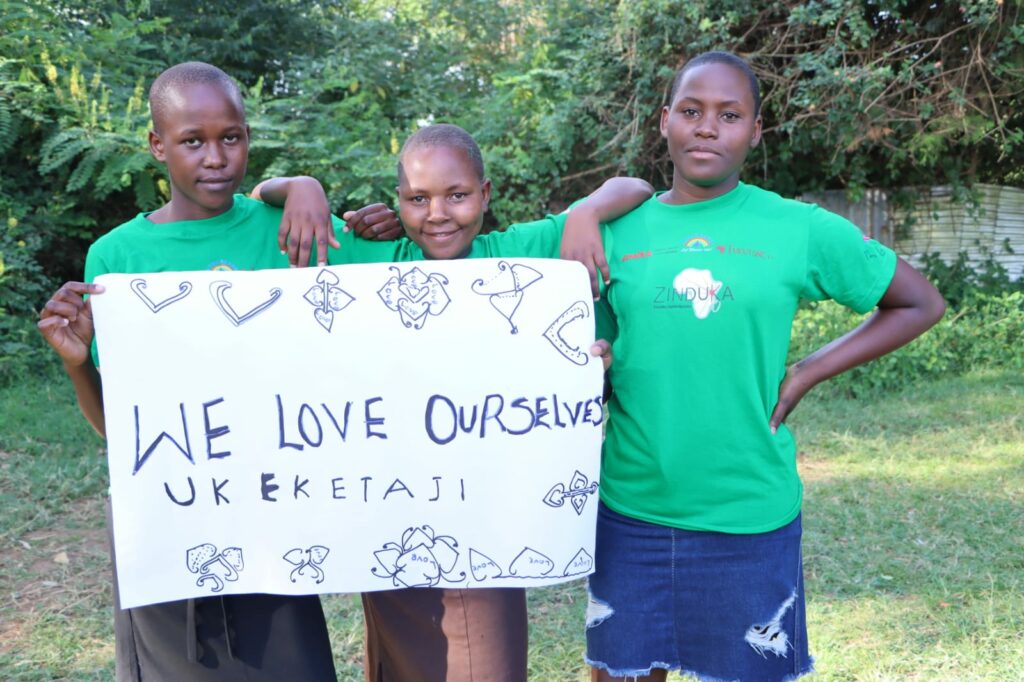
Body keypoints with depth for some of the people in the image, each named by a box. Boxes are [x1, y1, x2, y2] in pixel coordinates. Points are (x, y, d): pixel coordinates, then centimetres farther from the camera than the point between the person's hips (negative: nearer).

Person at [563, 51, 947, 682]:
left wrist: (805, 375, -4)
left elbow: (921, 304, 5)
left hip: (751, 517, -1)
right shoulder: (618, 231, 2)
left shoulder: (800, 229, -4)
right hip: (630, 510, 2)